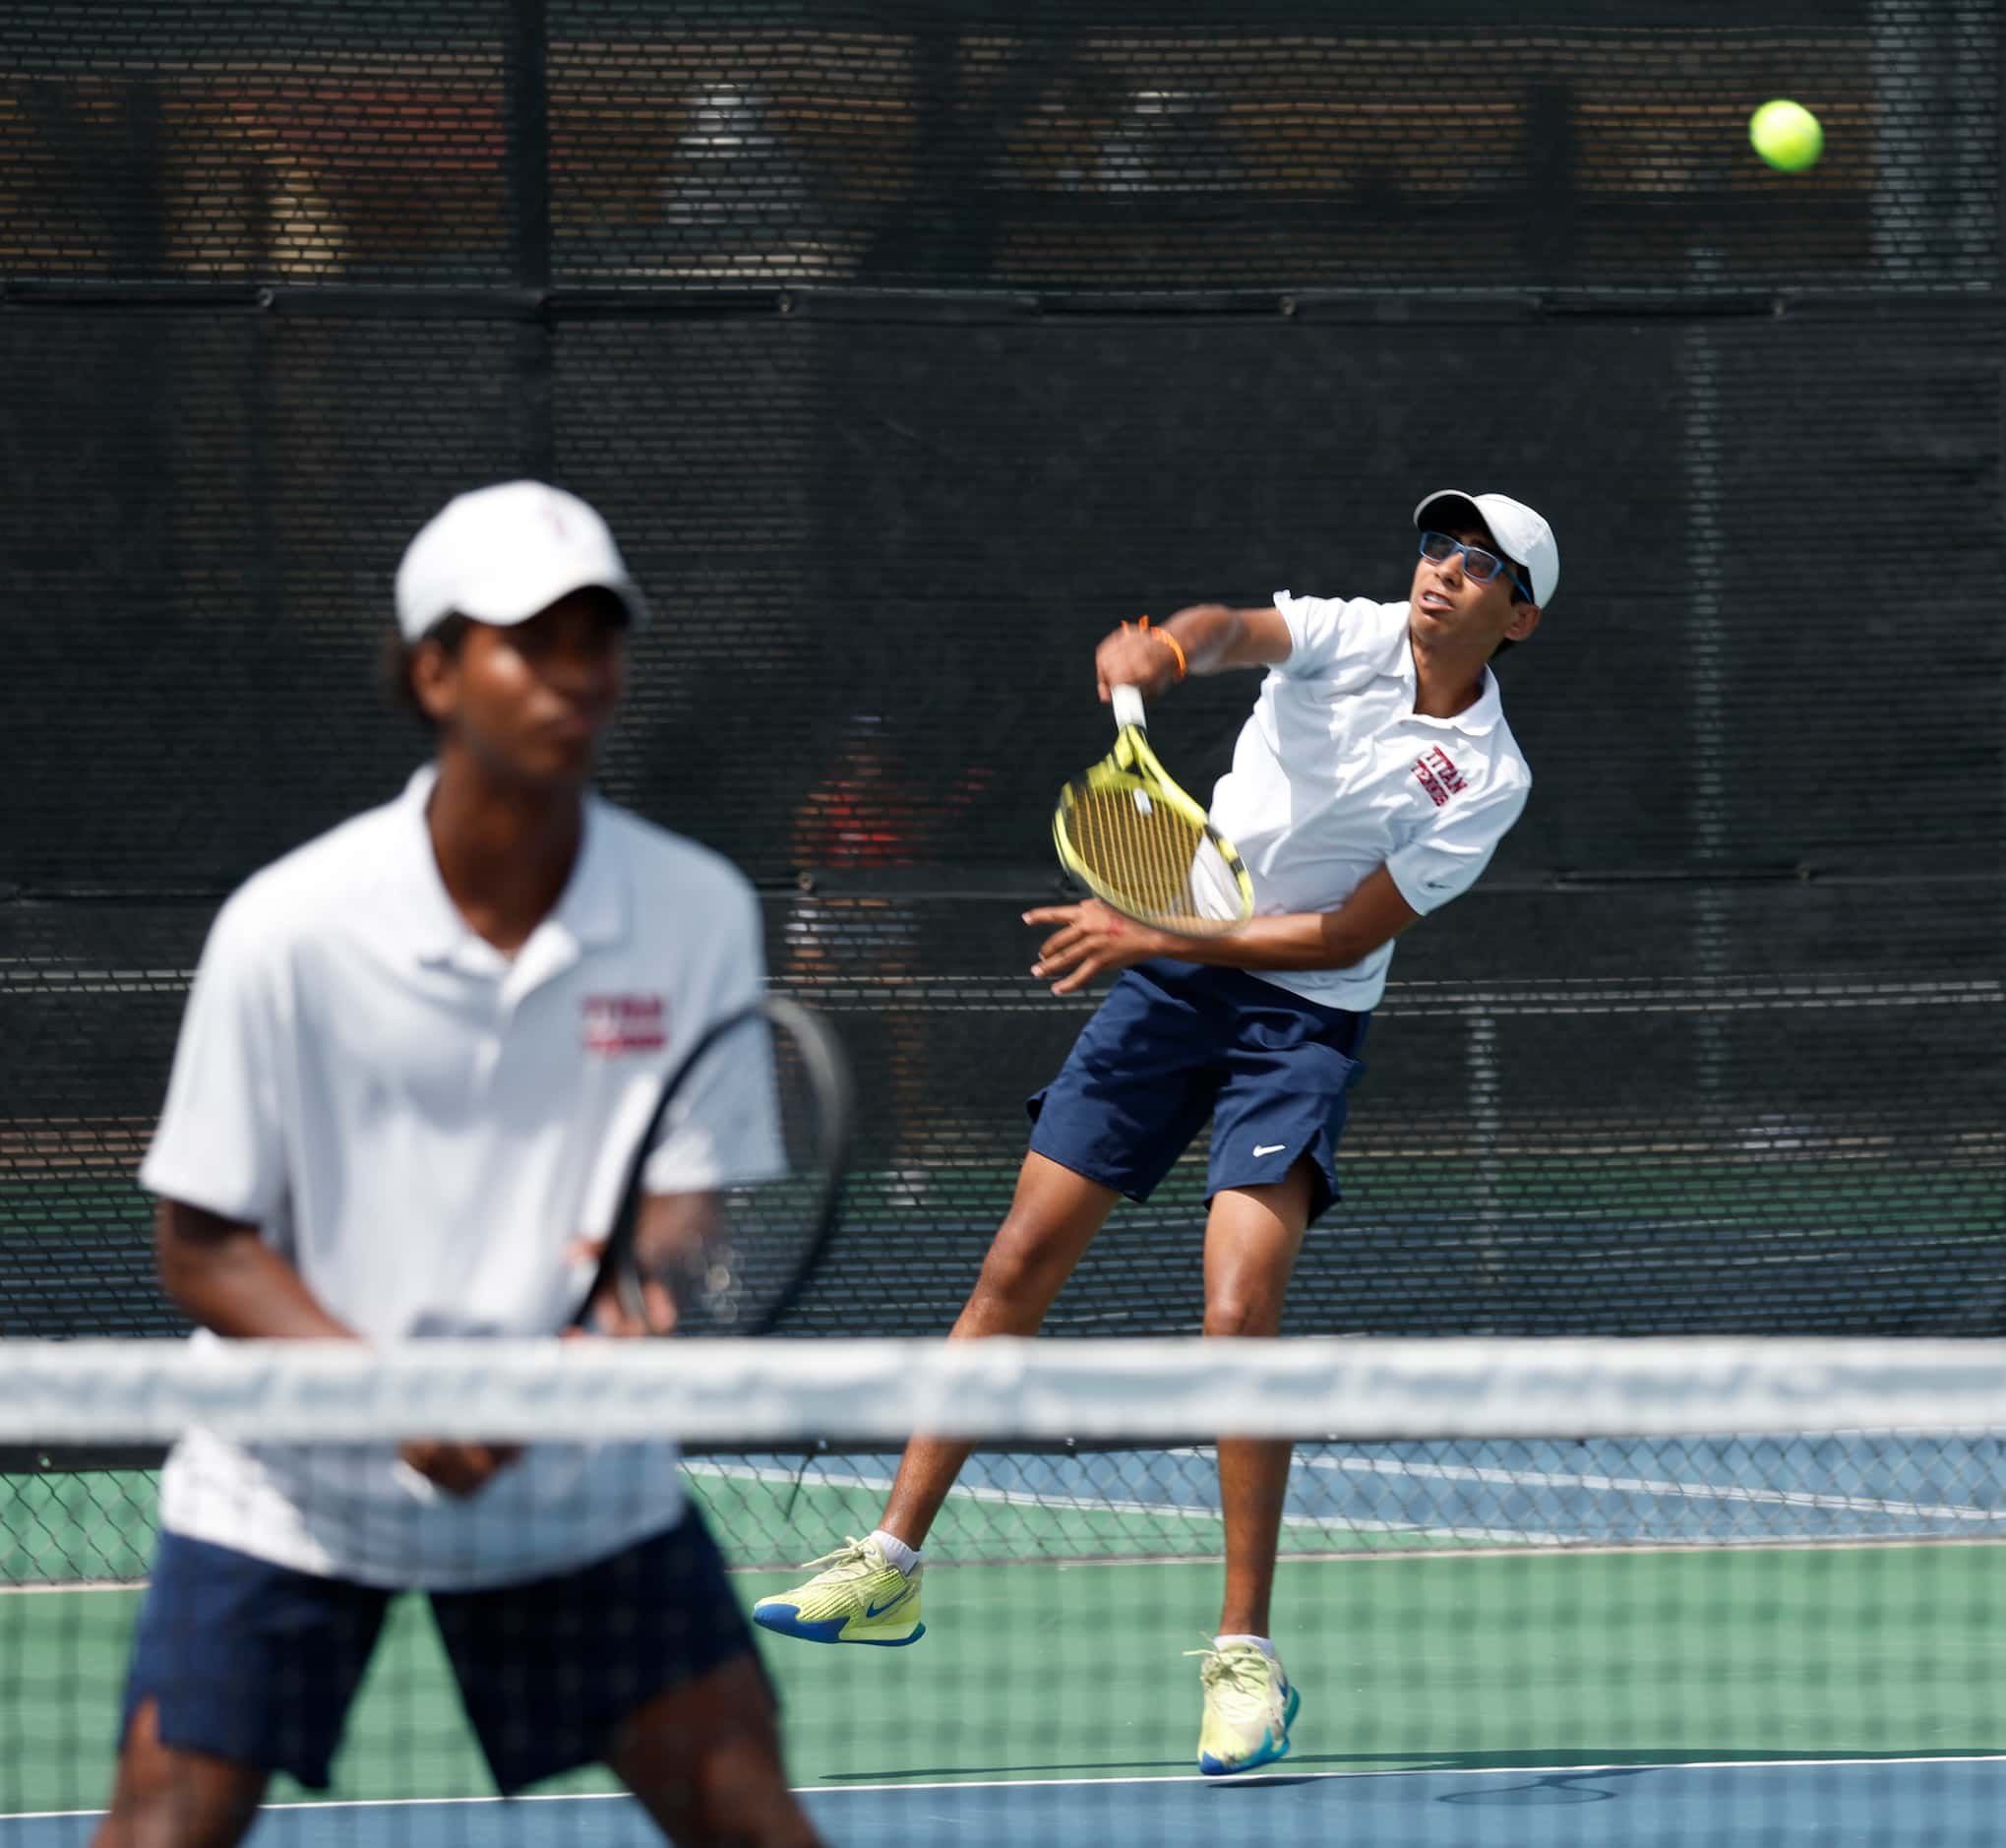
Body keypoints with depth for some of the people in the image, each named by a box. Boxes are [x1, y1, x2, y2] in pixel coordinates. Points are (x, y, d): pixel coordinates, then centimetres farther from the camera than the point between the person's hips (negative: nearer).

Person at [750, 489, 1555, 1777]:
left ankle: (1246, 1653, -10)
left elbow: (1350, 933, -14)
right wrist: (1161, 644, -50)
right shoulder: (1349, 638, -3)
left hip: (1299, 1016, -3)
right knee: (1022, 1260, 3)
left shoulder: (1487, 779, -11)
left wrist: (1156, 936, -18)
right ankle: (893, 1564, 13)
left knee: (1239, 1312, -18)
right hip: (1168, 976, 4)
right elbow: (1239, 631, -25)